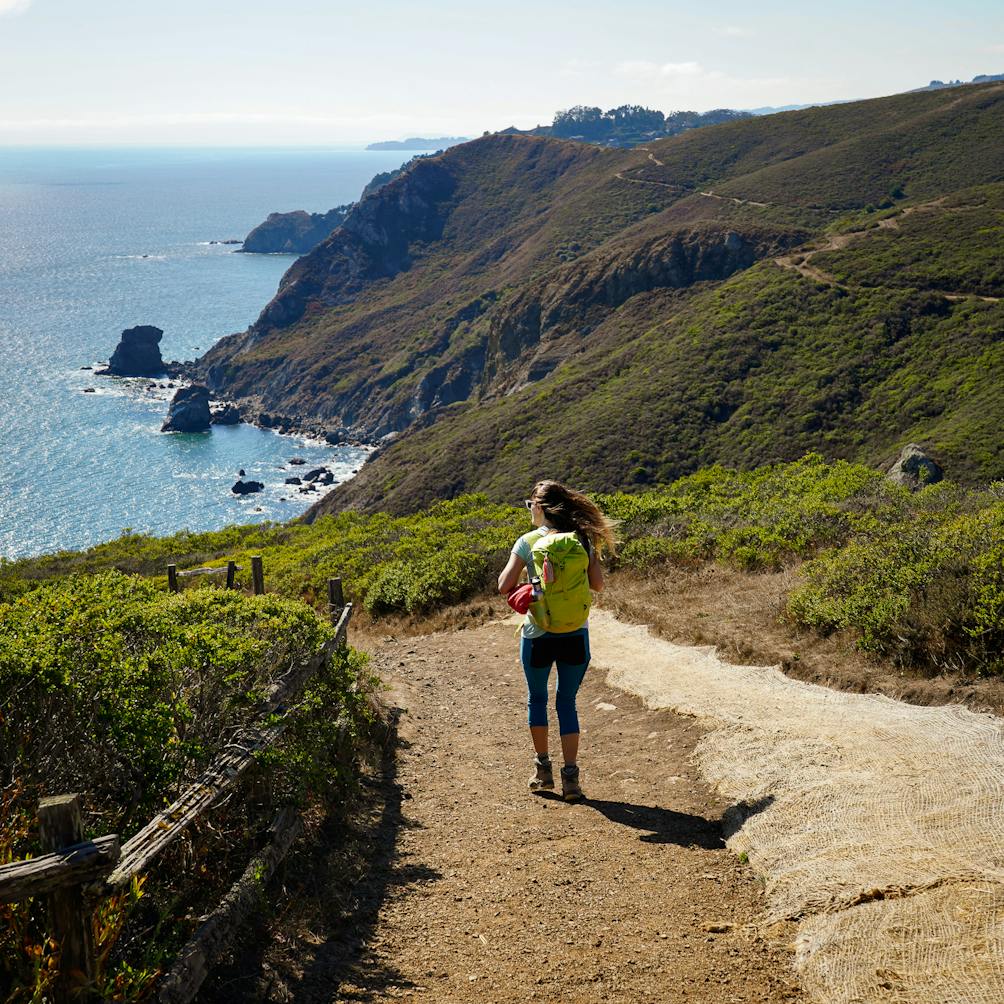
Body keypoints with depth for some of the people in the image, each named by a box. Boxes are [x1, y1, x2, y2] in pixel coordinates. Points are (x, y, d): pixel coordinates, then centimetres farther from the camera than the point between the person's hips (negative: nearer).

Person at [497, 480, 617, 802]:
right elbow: (597, 585, 3)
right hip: (576, 634, 2)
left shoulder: (528, 542, -9)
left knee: (537, 697, 18)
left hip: (539, 635, -2)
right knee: (567, 703, 11)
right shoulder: (582, 540, -1)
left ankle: (543, 769, 27)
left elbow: (504, 586, -12)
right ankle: (571, 777, 4)